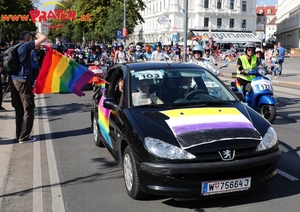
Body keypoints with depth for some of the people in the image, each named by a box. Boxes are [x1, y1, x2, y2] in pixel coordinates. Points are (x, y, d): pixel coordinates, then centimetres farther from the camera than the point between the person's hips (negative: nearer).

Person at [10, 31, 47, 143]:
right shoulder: (26, 45, -7)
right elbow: (44, 38, -11)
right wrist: (37, 33, 8)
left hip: (14, 80, 8)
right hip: (23, 81, -8)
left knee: (19, 109, 14)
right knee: (28, 109, -2)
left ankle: (19, 134, 20)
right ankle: (24, 136, -1)